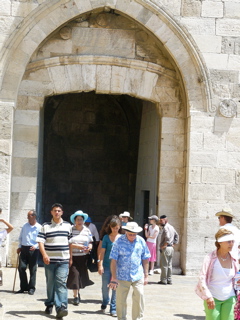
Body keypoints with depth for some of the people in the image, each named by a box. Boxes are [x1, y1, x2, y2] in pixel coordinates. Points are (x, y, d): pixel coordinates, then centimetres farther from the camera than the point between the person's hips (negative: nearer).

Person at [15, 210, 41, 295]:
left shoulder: (39, 228, -1)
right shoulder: (25, 226, 12)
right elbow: (20, 237, 19)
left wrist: (35, 246, -18)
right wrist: (19, 246, 10)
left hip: (33, 250, -4)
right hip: (24, 249, 4)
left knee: (32, 269, 0)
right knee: (21, 267, -2)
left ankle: (31, 288, 8)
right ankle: (23, 287, 10)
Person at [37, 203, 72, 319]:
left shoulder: (68, 226, 10)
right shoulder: (45, 226, 3)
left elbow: (70, 243, 16)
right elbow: (41, 242, -5)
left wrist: (71, 257, 15)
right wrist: (44, 255, -20)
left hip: (63, 261, 0)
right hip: (49, 260, 0)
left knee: (61, 283, -11)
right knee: (50, 283, 10)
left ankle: (61, 307, -19)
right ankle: (49, 305, 25)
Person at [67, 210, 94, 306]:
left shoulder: (87, 230, 10)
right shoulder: (70, 230, -4)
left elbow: (90, 242, 13)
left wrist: (89, 247, -9)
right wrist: (76, 246, -19)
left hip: (84, 256, 4)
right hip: (73, 256, -4)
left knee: (82, 275, 9)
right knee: (74, 274, -9)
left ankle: (77, 292, 32)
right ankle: (76, 296, -3)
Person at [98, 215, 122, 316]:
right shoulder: (106, 237, 1)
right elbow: (102, 252, 1)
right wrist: (100, 264, -5)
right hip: (107, 266, 0)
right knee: (105, 286, 7)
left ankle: (113, 308, 9)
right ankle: (104, 304, 32)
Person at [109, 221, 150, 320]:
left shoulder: (141, 241, 2)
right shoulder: (119, 242, -5)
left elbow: (145, 259, 10)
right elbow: (113, 260, -5)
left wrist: (146, 275, 9)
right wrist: (114, 278, -7)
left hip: (138, 276, 1)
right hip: (122, 277, -1)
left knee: (139, 299, -5)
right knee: (121, 301, 6)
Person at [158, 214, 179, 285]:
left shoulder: (166, 227, -14)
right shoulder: (171, 227, 16)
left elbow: (167, 238, -27)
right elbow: (177, 236, 23)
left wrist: (163, 246, -18)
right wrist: (174, 243, 17)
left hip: (165, 248, -9)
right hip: (171, 248, 9)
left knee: (164, 265, -4)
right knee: (169, 265, 11)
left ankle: (164, 280, -2)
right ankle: (169, 280, 14)